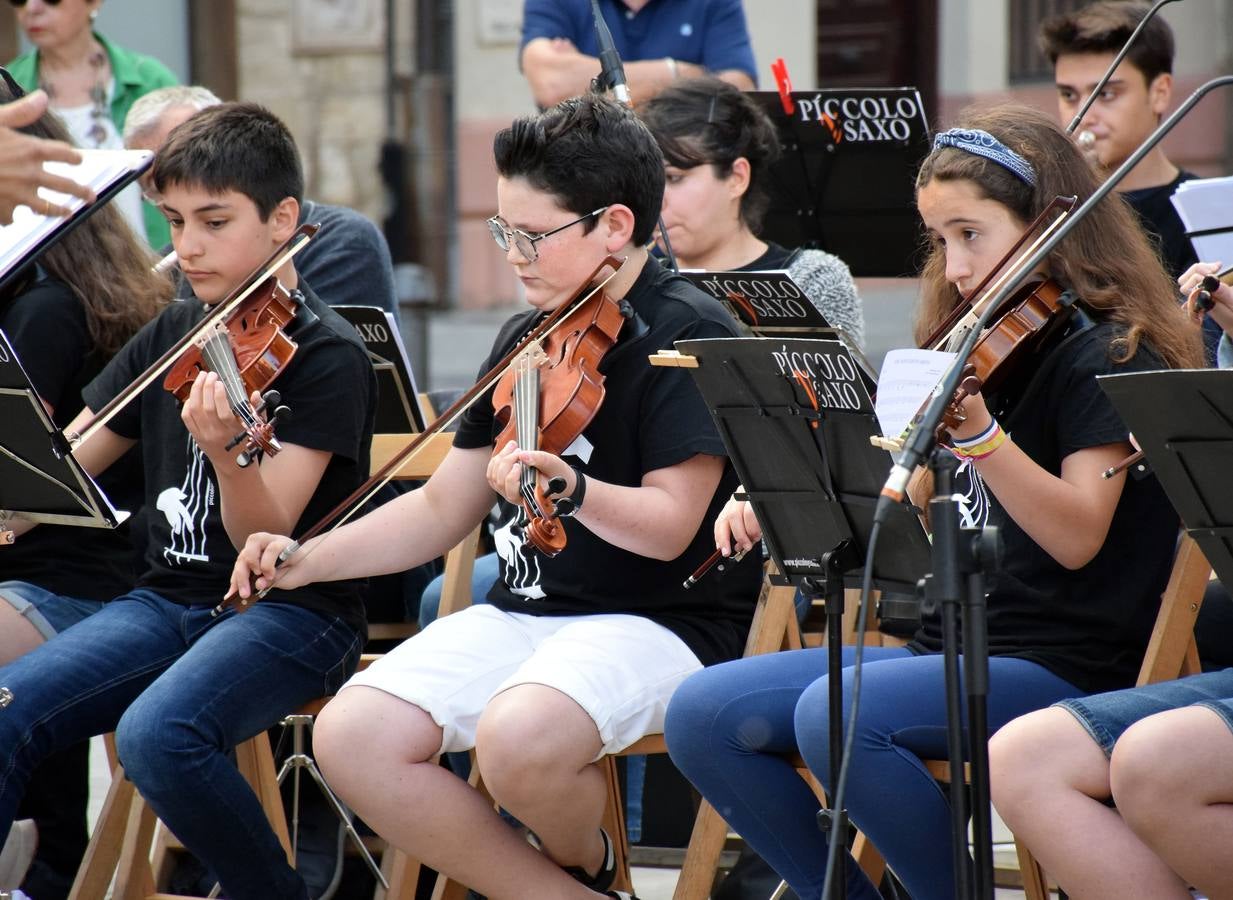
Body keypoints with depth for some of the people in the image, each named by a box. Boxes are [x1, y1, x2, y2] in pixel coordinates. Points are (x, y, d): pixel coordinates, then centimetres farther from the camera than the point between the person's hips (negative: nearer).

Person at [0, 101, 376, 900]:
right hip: (170, 596, 6)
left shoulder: (328, 356, -8)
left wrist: (227, 454, -36)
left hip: (293, 608, -6)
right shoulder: (172, 336, 11)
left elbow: (266, 541, -15)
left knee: (156, 734, -34)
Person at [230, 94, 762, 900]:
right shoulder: (526, 342, 14)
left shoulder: (691, 335, -9)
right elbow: (443, 510, 18)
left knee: (519, 736, -37)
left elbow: (669, 524, -18)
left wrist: (570, 489, -37)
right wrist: (306, 561, 6)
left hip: (659, 622, -7)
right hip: (523, 613, 7)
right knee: (351, 739, -16)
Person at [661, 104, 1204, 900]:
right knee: (703, 714, -5)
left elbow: (1077, 537, -21)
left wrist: (975, 429, -35)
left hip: (1058, 667, -8)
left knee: (833, 715, -32)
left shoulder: (1108, 355, -8)